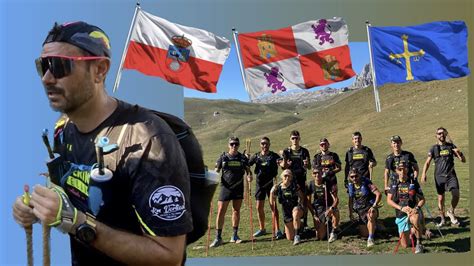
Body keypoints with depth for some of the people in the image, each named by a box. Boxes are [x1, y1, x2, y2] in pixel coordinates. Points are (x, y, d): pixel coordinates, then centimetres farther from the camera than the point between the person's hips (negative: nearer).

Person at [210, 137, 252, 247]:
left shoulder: (242, 158, 5)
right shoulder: (223, 157, 2)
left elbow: (248, 170, 10)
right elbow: (216, 170, 5)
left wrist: (249, 175, -11)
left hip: (239, 188, 2)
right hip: (226, 187, -2)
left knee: (236, 211, 10)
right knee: (221, 212, -7)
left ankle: (235, 236, 20)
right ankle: (218, 237, -2)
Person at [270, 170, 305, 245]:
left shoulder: (295, 186, -8)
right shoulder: (278, 188, -6)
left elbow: (301, 197, 3)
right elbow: (272, 203, 0)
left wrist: (300, 205, -12)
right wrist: (272, 192, -14)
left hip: (296, 208, -2)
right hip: (286, 212, 2)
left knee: (296, 214, -44)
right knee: (290, 238, 6)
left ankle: (297, 236, -27)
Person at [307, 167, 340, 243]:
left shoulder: (328, 182, -12)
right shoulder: (311, 185, -4)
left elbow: (336, 199, -15)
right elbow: (308, 202, 3)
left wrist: (331, 208, -35)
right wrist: (314, 215, -5)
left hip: (329, 207, -1)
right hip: (318, 209, 1)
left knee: (335, 212, -41)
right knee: (320, 237, -10)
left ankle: (333, 232, -14)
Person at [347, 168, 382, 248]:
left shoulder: (366, 183, -15)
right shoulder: (351, 185, 0)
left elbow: (378, 194, -21)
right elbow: (351, 200, 14)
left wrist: (374, 206, -29)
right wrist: (350, 213, 13)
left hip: (370, 207, -5)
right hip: (361, 210, 5)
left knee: (370, 216, -42)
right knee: (364, 234, 4)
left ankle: (371, 239, -32)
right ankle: (374, 224, 37)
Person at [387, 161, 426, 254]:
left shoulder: (413, 183, -1)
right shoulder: (394, 184, 4)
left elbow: (422, 199, 0)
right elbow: (389, 200, -2)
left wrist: (417, 208, -21)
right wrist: (401, 208, -17)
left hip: (413, 212, -2)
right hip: (401, 215, 2)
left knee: (415, 219, -42)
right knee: (405, 245, 3)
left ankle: (419, 243, -23)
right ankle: (412, 232, 37)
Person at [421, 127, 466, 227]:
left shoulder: (451, 146, 7)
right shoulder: (434, 148, 5)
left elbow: (463, 160, 6)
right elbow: (427, 162, -1)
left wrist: (459, 153, -16)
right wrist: (424, 173, -17)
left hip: (451, 175, 0)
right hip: (439, 176, 0)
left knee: (456, 195, -14)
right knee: (440, 198, 4)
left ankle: (451, 212, 12)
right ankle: (442, 219, 20)